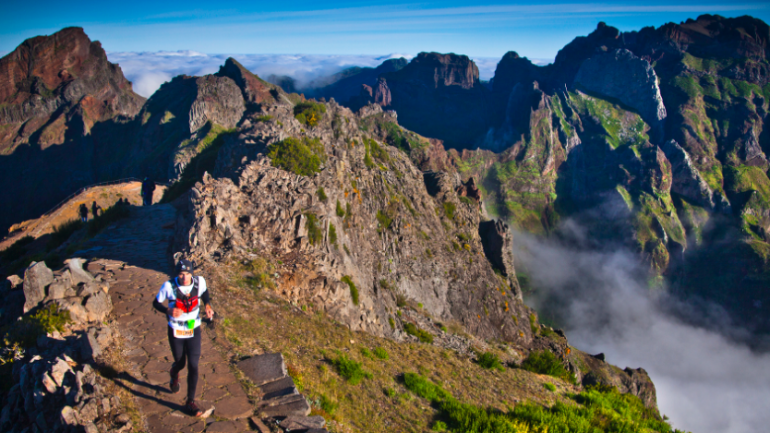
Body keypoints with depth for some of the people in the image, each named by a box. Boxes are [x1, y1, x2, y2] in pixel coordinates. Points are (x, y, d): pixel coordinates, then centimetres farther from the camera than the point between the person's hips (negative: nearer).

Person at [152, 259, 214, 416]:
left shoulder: (199, 282, -14)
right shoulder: (169, 286, -21)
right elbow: (156, 302, -7)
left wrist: (207, 305, -8)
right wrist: (168, 311, -27)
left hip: (194, 331, 1)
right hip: (176, 332, -1)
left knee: (193, 366, -2)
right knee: (180, 363, 17)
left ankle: (190, 402, 13)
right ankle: (174, 374, 56)